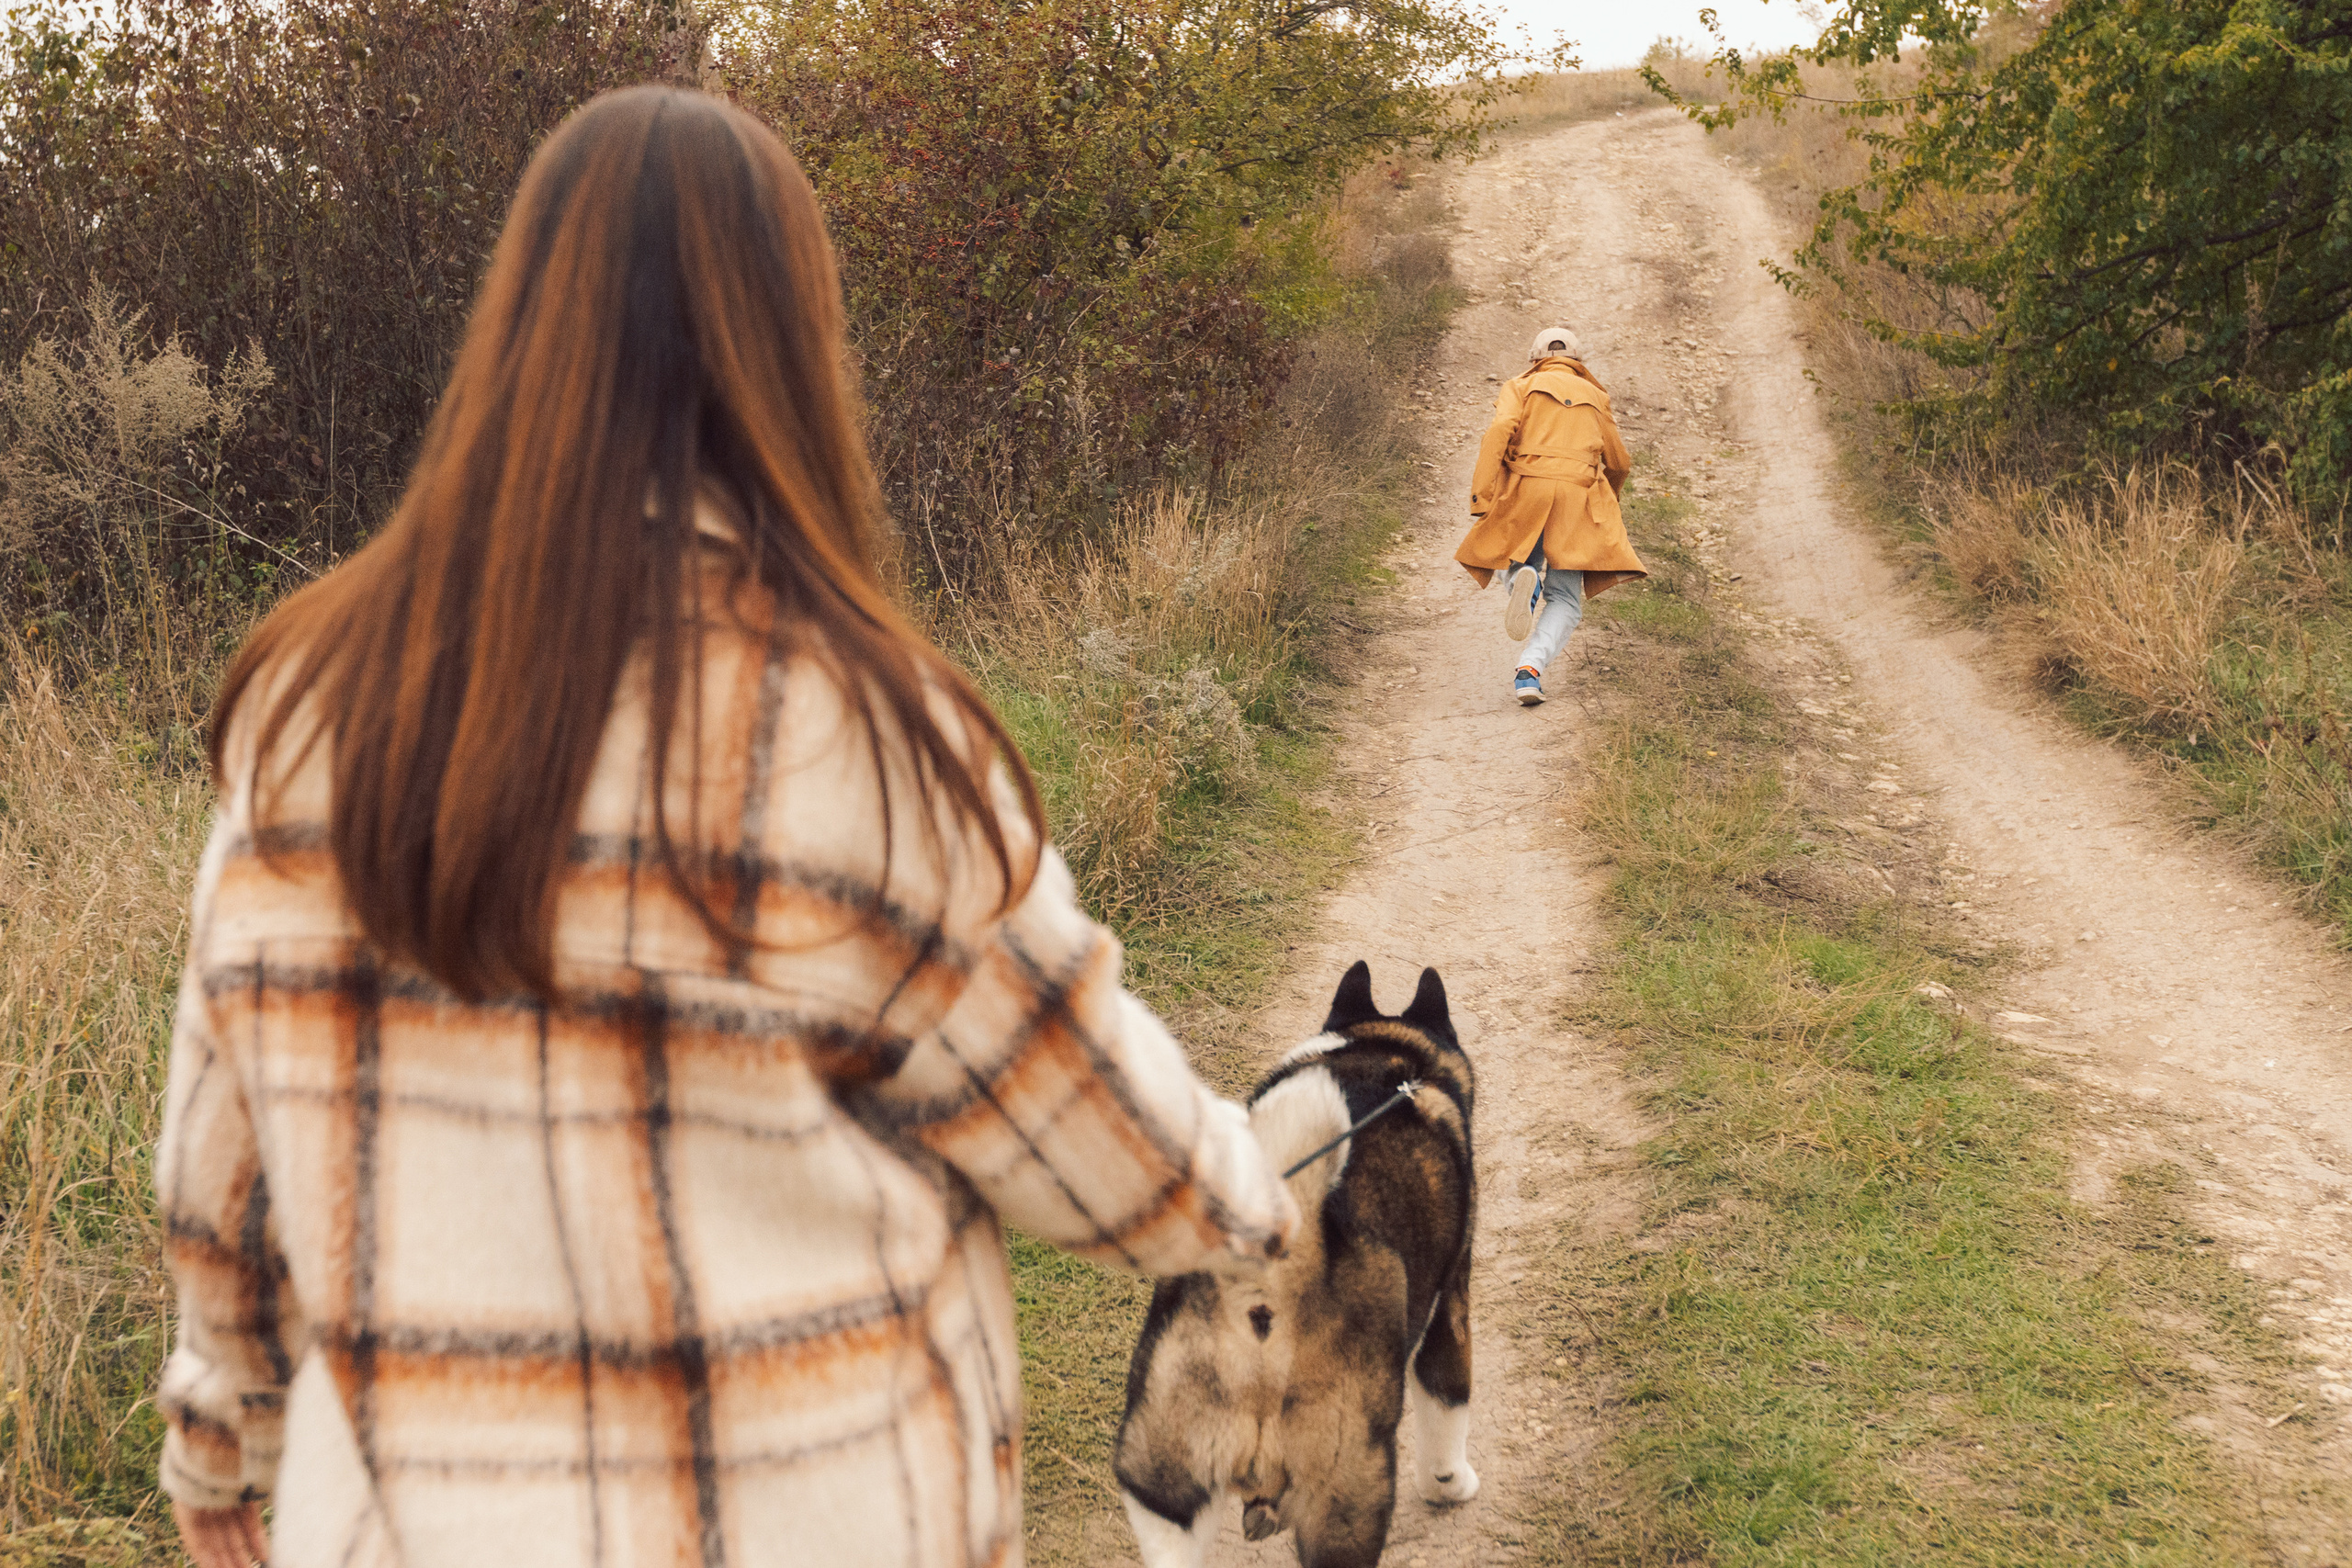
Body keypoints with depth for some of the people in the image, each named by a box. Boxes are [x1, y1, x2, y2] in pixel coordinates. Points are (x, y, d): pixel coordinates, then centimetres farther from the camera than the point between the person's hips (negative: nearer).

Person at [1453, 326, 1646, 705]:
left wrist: (1480, 501, -10)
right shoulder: (1594, 397, 24)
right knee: (1565, 600, 3)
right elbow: (1619, 462, 25)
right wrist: (1610, 499, 47)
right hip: (1577, 495, 1)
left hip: (1524, 491, -1)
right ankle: (1529, 668, -24)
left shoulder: (1521, 387, 15)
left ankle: (1523, 579, -16)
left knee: (1517, 561, 24)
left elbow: (1499, 431, -5)